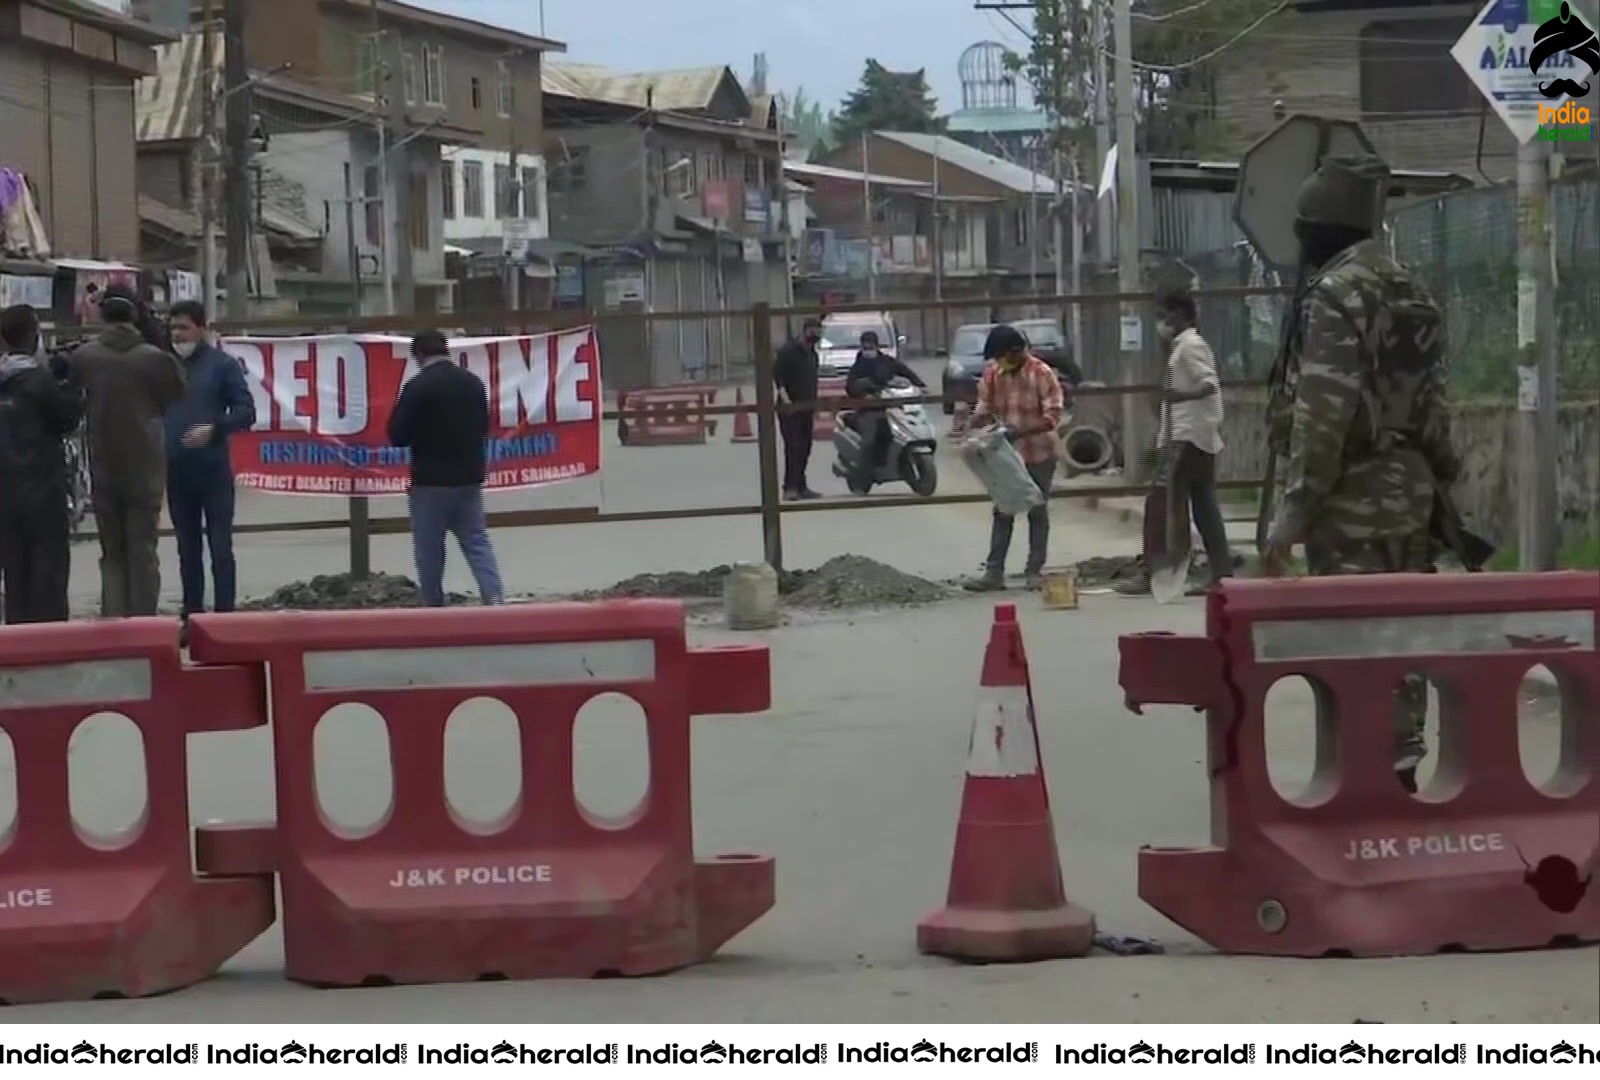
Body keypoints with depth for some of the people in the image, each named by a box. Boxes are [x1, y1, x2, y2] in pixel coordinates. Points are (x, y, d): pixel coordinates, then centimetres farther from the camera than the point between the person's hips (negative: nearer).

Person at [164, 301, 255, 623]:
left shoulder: (222, 364, -1)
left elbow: (246, 411, -3)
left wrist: (214, 429, -18)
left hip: (213, 469, -4)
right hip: (175, 471, 4)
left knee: (220, 546, -4)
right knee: (187, 547, 9)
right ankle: (192, 616, 14)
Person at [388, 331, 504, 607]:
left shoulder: (418, 387, -15)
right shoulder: (473, 382, 5)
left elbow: (398, 436, -13)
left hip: (431, 481, -5)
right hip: (470, 478, 5)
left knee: (429, 549, 6)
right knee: (477, 542, 8)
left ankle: (434, 606, 11)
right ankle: (495, 598, -6)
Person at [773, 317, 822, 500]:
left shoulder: (812, 354, 18)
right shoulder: (789, 350, -8)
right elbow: (777, 373, -16)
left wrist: (814, 405, 24)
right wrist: (783, 393, -28)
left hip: (806, 408, 8)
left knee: (805, 448, 8)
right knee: (793, 446, -13)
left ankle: (800, 486, 14)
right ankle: (790, 487, -14)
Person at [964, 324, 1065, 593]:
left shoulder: (1041, 374, -17)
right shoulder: (992, 373, -3)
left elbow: (1052, 416, -20)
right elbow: (984, 409, 5)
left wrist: (1017, 432, -31)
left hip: (1038, 454, -4)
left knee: (1037, 512, 7)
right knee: (1002, 513, 6)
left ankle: (1034, 571, 13)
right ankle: (994, 572, 7)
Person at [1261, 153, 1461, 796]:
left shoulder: (1336, 293, -12)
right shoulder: (1411, 292, 15)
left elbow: (1324, 410, -19)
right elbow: (1430, 401, 16)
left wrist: (1294, 506, -19)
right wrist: (1436, 480, 21)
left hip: (1354, 497, -9)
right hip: (1411, 490, 9)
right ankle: (1399, 767, 16)